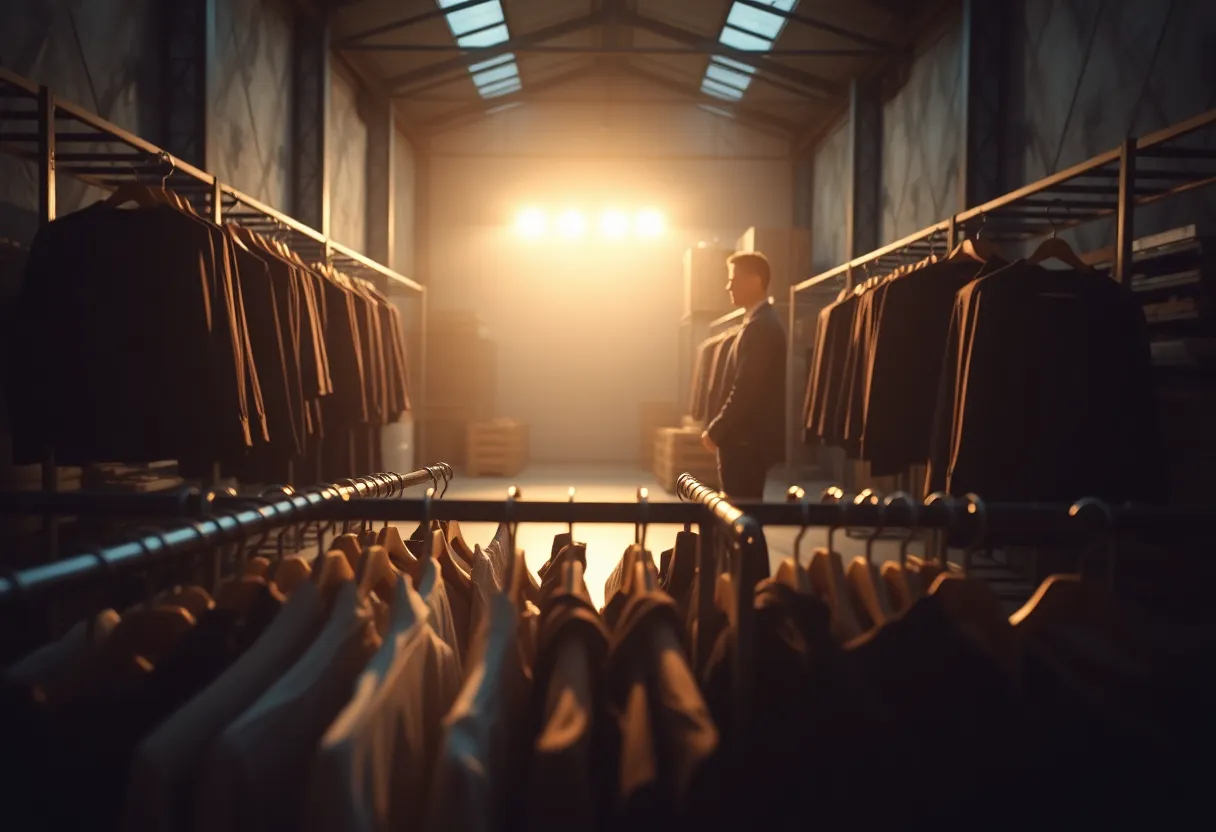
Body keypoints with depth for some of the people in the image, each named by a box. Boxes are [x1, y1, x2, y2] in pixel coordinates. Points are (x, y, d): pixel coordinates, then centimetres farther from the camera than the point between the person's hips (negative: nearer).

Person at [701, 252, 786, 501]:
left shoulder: (759, 326, -16)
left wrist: (715, 431, -13)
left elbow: (745, 391, -21)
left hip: (747, 440, -10)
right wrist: (720, 428, 14)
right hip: (751, 437, 10)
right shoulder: (763, 322, 16)